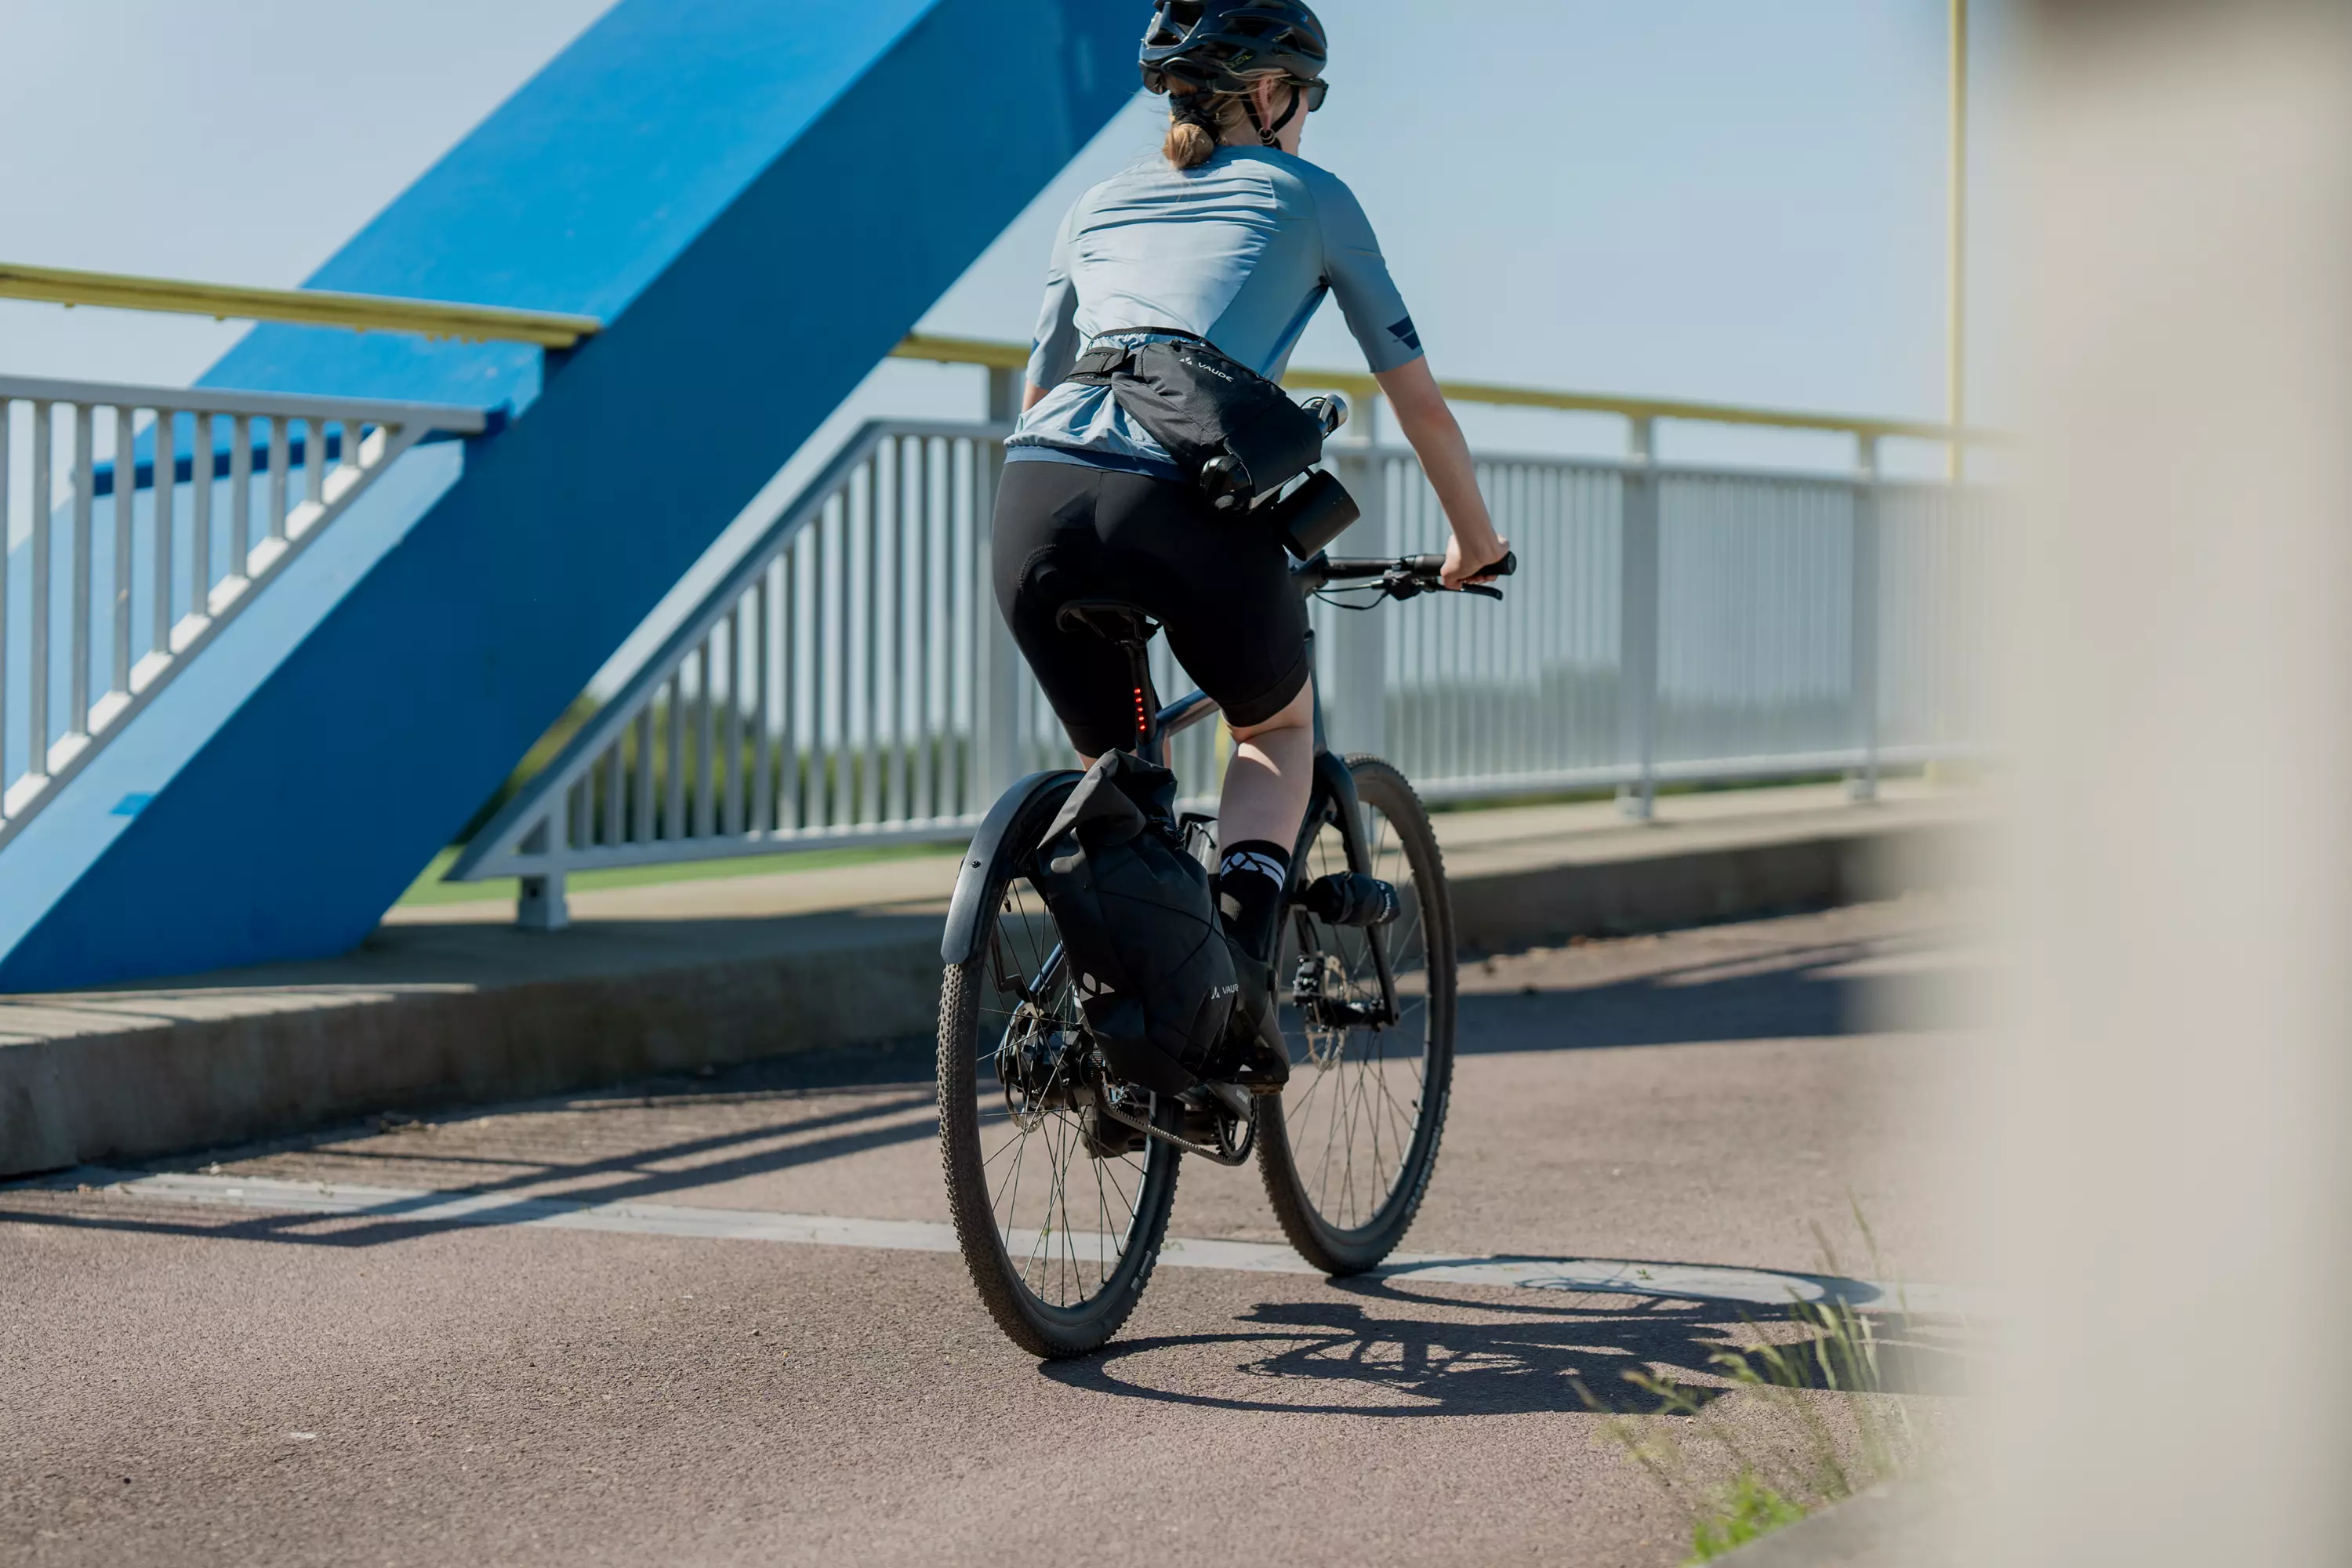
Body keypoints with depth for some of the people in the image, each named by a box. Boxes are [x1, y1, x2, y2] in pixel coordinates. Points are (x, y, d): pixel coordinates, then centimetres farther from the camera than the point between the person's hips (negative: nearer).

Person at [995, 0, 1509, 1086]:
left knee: (1118, 774, 27)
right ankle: (1238, 965, 2)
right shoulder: (1306, 197, 21)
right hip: (1195, 509, -3)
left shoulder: (1098, 207, 31)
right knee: (1279, 727, 26)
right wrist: (1474, 539, 41)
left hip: (1037, 500, 3)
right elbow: (1419, 400, 26)